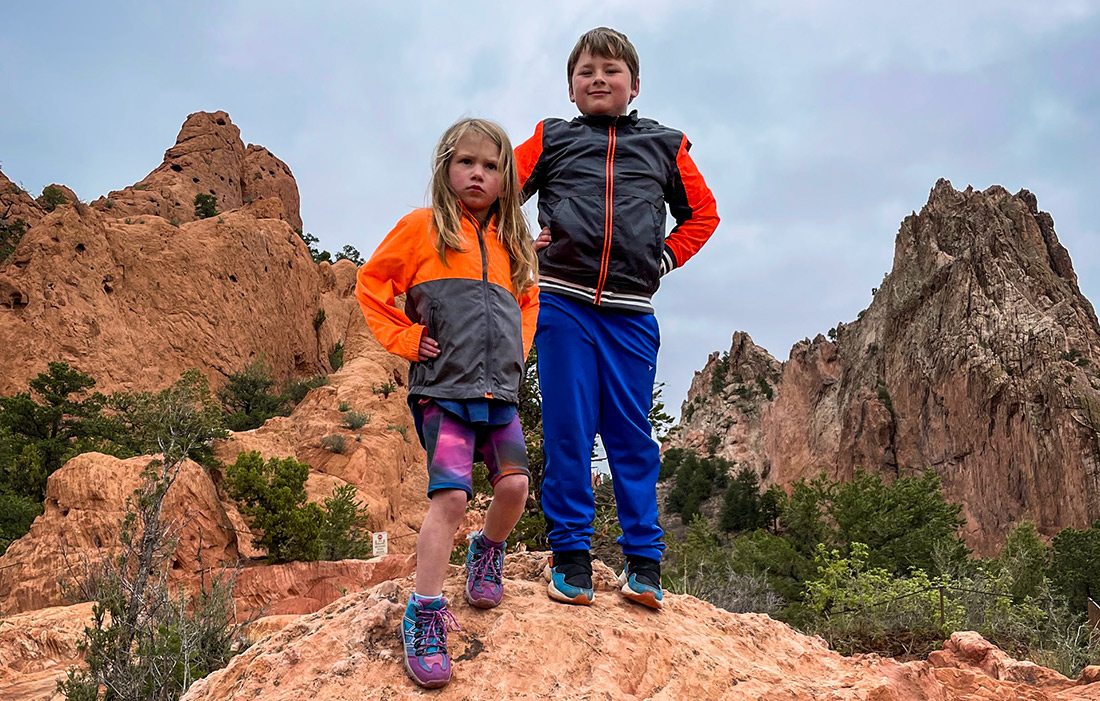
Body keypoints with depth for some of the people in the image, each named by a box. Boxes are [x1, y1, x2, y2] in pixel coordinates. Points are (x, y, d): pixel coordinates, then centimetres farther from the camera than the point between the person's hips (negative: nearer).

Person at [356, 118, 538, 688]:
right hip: (443, 388, -5)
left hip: (499, 390, 5)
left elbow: (527, 300, 31)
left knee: (515, 483, -4)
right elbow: (371, 284, 6)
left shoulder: (511, 241, 15)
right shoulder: (422, 226, 2)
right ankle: (424, 617, -1)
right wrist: (404, 339, -3)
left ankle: (486, 555, 28)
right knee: (451, 495, -13)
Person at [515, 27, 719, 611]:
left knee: (631, 432, 3)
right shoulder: (550, 139, 14)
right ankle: (570, 555, 8)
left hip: (630, 312, 1)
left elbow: (702, 213, 23)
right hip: (562, 302, 0)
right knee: (567, 431, -1)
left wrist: (663, 260, 11)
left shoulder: (665, 145, 16)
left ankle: (643, 561, 11)